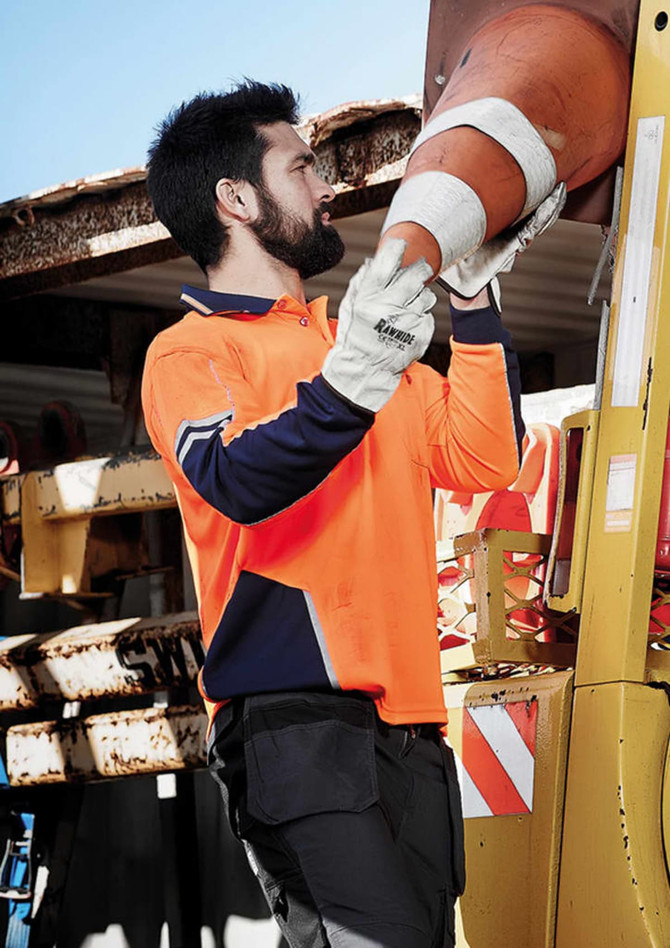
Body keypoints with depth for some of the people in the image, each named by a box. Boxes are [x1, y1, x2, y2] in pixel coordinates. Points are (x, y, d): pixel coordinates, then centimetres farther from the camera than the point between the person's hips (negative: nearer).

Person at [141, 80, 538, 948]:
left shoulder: (353, 339, 26)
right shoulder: (189, 351, 5)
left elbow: (483, 458, 16)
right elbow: (236, 480, -16)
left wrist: (472, 297, 12)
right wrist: (345, 389, -34)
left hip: (410, 722, 7)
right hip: (294, 715, -7)